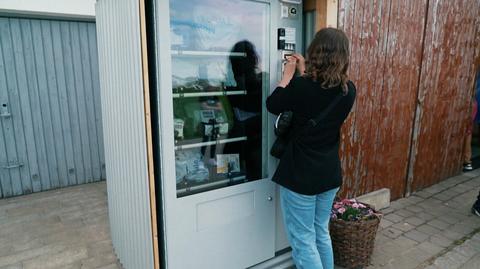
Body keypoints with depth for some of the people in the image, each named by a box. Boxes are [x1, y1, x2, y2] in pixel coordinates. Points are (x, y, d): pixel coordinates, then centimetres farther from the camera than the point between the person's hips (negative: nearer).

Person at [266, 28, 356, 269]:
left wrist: (288, 75, 7)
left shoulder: (302, 86, -21)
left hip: (300, 174, -6)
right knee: (322, 234, 24)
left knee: (303, 241, 8)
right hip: (330, 173, 7)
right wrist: (304, 75, 17)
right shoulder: (348, 90, -3)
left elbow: (273, 106, -3)